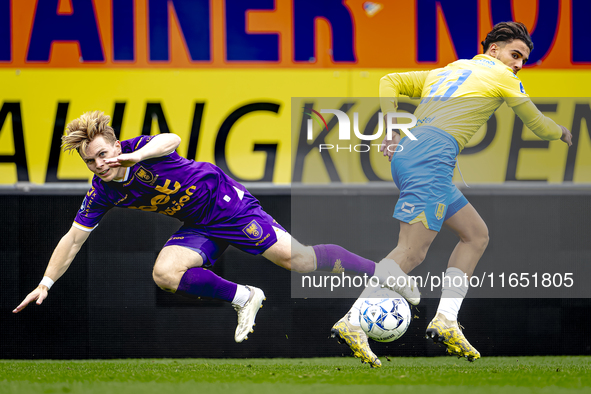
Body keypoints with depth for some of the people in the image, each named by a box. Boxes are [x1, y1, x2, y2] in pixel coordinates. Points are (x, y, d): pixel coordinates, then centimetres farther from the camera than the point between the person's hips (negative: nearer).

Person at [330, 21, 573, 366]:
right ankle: (352, 323, -30)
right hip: (431, 155, -9)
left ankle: (446, 321, 5)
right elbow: (537, 124, 20)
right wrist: (562, 132, 42)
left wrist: (392, 132, 19)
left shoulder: (446, 72, 30)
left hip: (405, 153, 9)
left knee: (477, 235, 15)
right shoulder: (502, 77, 10)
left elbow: (390, 83, 27)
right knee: (412, 251, -18)